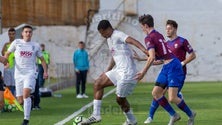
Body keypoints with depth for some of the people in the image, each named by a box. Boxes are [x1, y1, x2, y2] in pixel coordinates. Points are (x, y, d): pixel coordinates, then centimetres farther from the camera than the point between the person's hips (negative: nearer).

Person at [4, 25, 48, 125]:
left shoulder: (36, 45, 8)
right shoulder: (16, 43, 6)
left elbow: (42, 59, 16)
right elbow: (7, 53, 14)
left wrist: (45, 71, 4)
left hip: (30, 73, -2)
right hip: (19, 74, 2)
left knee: (26, 94, -25)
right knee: (20, 101, 0)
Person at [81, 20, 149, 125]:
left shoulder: (118, 35, -13)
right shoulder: (109, 39, 17)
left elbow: (132, 41, -31)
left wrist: (144, 50, -48)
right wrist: (107, 72, 31)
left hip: (127, 72, -10)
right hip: (118, 70, 10)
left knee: (120, 99, 0)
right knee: (98, 84, 5)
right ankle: (96, 115, 7)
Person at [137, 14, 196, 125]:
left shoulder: (149, 38, -13)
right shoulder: (158, 35, 16)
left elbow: (152, 58, -23)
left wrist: (143, 72, -15)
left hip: (173, 66, -10)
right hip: (167, 67, 10)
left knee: (172, 98, -11)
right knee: (155, 93, 7)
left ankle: (190, 115, 9)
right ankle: (173, 115, 14)